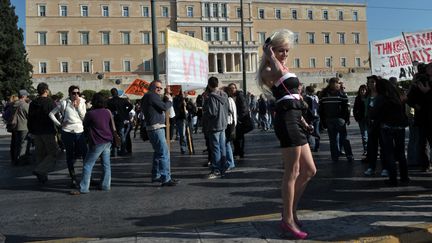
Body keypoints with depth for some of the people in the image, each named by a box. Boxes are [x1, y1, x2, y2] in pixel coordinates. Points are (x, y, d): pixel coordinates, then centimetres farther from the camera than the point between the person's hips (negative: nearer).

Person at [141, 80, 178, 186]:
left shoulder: (147, 97, 20)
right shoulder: (151, 96, -11)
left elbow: (162, 107, 18)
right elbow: (165, 107, -16)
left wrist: (166, 99, 6)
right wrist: (170, 100, 2)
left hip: (156, 128, 11)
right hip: (156, 128, -11)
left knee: (158, 152, 20)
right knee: (164, 153, -13)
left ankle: (156, 176, 30)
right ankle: (165, 179, -14)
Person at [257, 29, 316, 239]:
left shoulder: (284, 69, 24)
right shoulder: (269, 70, -5)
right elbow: (278, 71, -31)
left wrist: (302, 120, 30)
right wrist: (269, 53, -13)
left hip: (294, 120, 10)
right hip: (287, 120, -10)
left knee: (309, 170, 13)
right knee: (292, 172, -6)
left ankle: (290, 210, 22)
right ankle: (288, 220, 3)